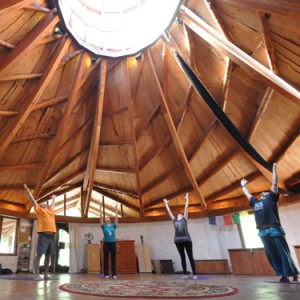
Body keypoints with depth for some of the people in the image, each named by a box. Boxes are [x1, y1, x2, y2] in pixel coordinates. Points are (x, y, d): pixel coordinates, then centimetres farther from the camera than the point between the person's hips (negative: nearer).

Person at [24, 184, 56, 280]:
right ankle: (37, 275, -1)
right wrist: (27, 189, 9)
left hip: (51, 235, 6)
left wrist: (54, 198, 60)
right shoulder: (39, 210, 10)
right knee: (39, 254, -6)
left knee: (48, 255, 8)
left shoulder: (50, 210, 24)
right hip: (43, 234, -6)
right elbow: (33, 199, 9)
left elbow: (53, 204, 44)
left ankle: (46, 274, 14)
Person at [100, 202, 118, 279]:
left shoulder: (113, 225, 9)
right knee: (106, 259, 3)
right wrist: (100, 208, -4)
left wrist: (116, 207, 2)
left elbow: (116, 217, 4)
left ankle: (114, 274, 9)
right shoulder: (104, 226, 4)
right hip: (106, 244, -1)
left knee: (113, 259, 4)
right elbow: (101, 217, -1)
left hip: (113, 243, 2)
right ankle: (106, 274, 11)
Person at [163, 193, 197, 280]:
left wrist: (187, 199, 22)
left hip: (186, 240, -3)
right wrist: (166, 203, 34)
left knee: (190, 257, 2)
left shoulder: (184, 219, 14)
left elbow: (186, 207, 17)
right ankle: (185, 274, 13)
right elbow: (169, 211, 27)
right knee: (182, 257, 7)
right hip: (178, 240, 3)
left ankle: (194, 274, 4)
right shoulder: (174, 220, 19)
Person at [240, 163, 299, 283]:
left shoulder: (271, 198, 13)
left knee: (283, 253, -1)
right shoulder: (255, 202, 24)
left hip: (274, 230, -5)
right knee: (271, 255, 4)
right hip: (263, 232, 5)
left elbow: (275, 184, 12)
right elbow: (247, 194, 39)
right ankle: (283, 275, 11)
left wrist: (274, 169, 15)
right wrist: (243, 186, 50)